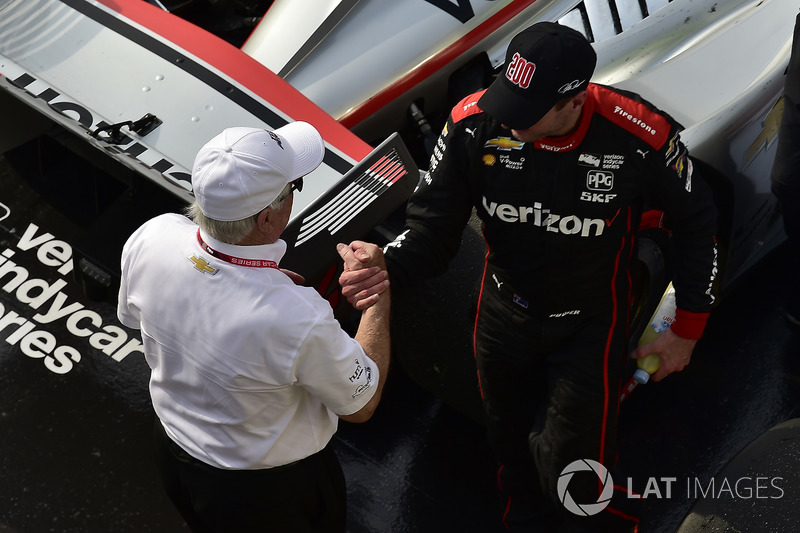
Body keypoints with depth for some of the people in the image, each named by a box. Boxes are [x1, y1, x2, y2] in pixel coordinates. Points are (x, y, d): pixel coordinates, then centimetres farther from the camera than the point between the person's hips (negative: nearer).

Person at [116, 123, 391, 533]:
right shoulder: (298, 320, -41)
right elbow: (361, 405, -20)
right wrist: (378, 295, -14)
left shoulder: (149, 238, -25)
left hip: (172, 451, 5)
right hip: (265, 493, -5)